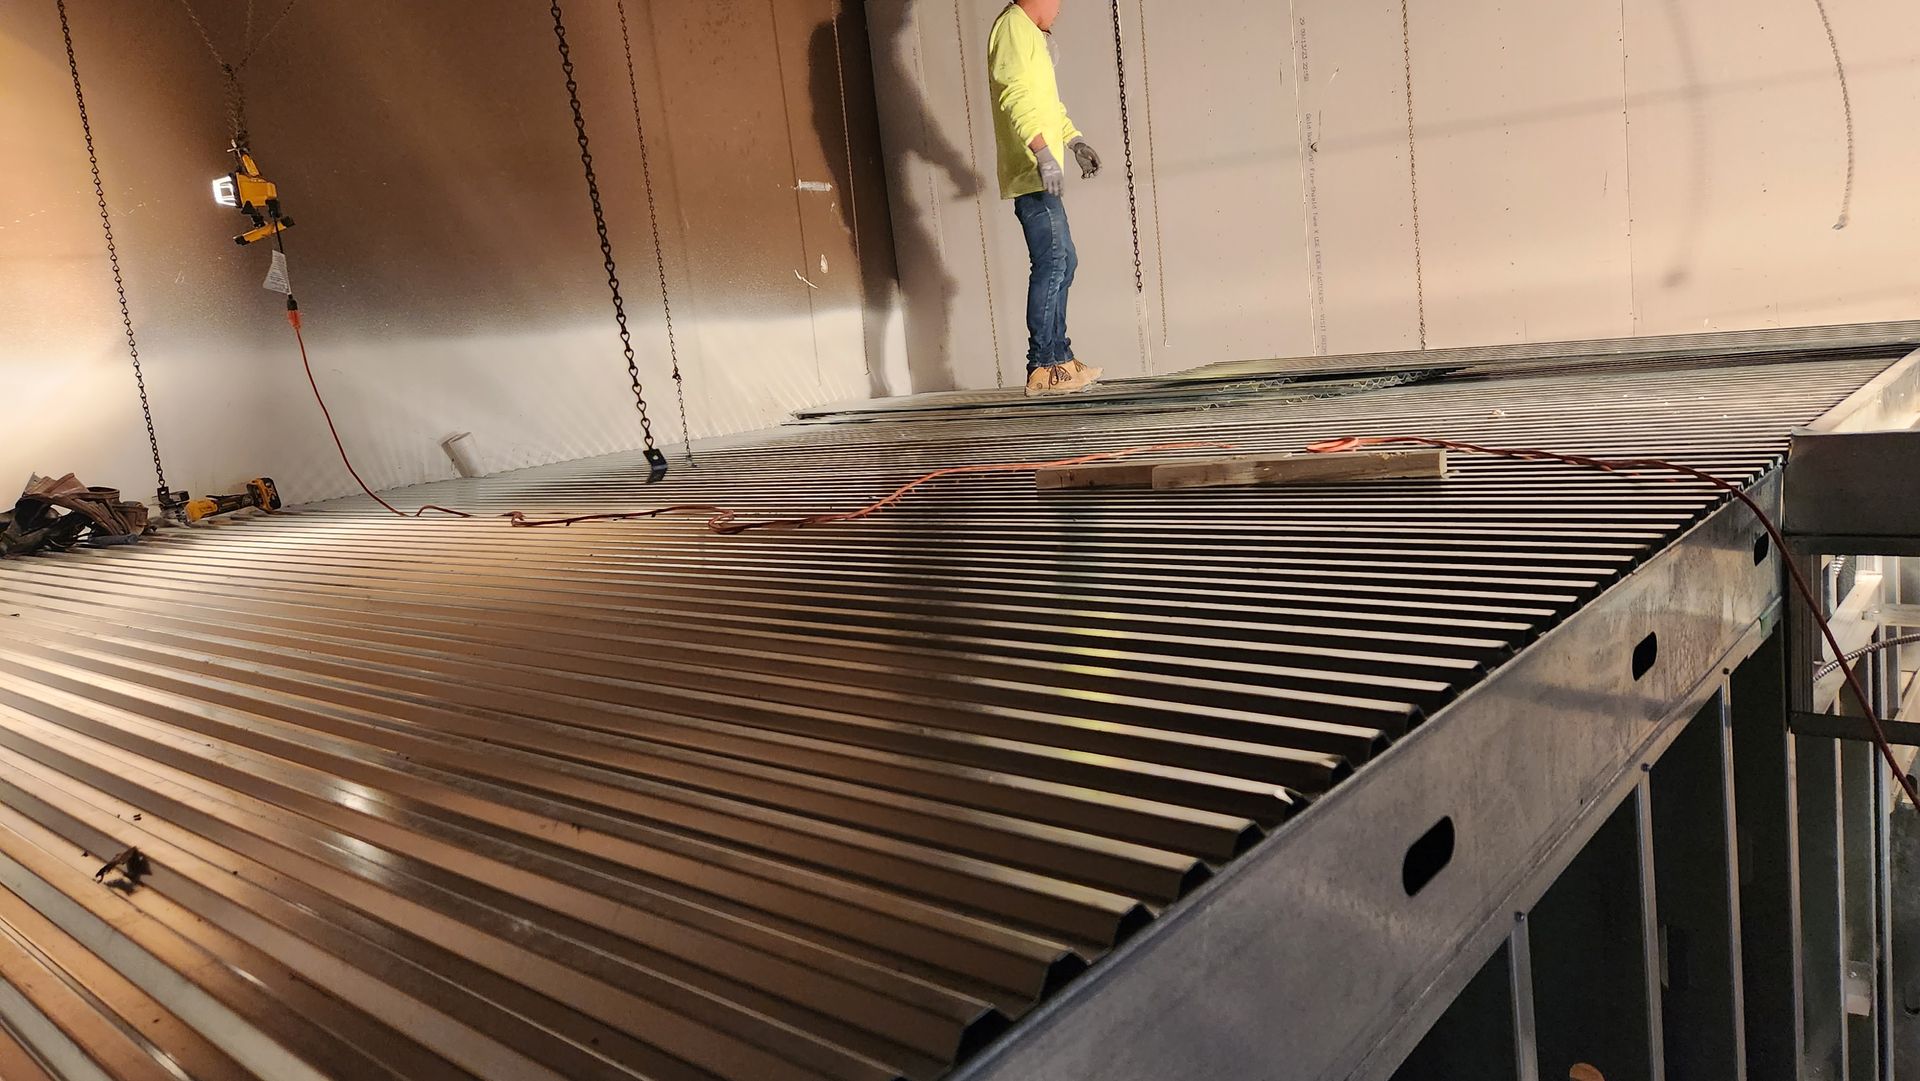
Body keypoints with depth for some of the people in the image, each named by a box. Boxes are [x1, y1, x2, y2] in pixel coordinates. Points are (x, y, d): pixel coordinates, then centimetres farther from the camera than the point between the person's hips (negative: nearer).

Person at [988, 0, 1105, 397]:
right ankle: (1044, 367, -12)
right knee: (1052, 263, -13)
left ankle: (1058, 355, 17)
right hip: (1032, 174, -11)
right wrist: (1044, 153, -29)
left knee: (1063, 261, 12)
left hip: (1040, 175, 11)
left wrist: (1074, 140, 27)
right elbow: (1017, 97, -21)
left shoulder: (1031, 34, 24)